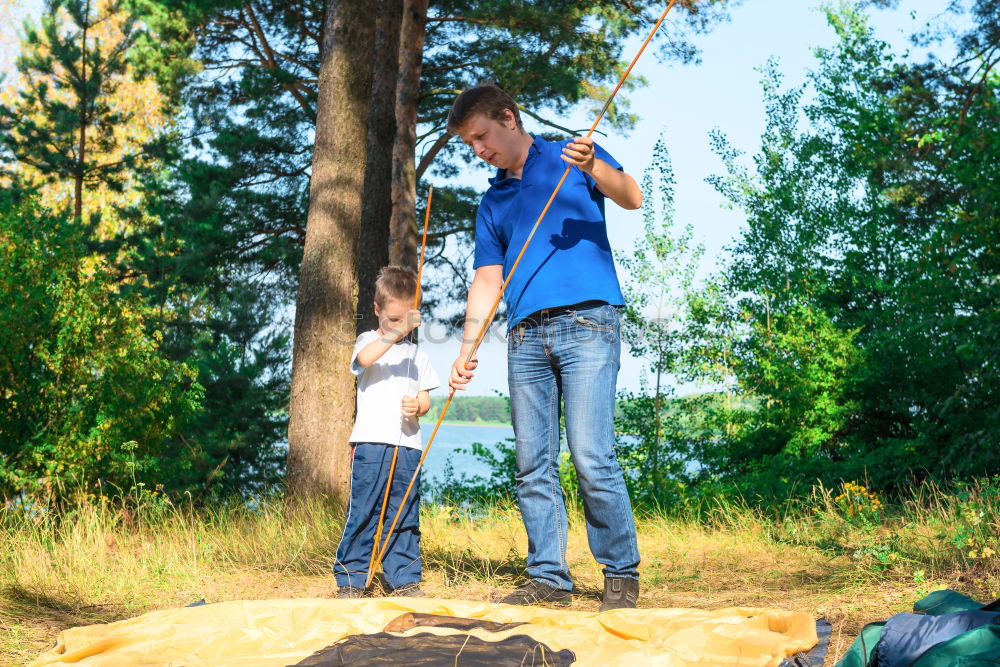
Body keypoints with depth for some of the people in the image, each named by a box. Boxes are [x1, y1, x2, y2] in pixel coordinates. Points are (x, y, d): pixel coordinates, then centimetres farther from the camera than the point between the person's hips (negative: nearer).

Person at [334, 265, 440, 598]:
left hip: (407, 445, 4)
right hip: (371, 443, -4)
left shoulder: (416, 354, 18)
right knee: (363, 513, -5)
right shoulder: (368, 341, 6)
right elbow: (364, 358, -19)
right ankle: (350, 578, 2)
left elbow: (425, 398, 14)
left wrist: (418, 406, -10)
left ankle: (405, 578, 12)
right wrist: (395, 332, -29)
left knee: (405, 515, 5)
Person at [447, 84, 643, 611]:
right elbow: (487, 280, 17)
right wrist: (467, 349, 5)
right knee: (533, 467, 2)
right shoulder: (492, 202, 22)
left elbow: (631, 198, -6)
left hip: (586, 324, -5)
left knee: (592, 459, -13)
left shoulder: (572, 155, 10)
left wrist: (593, 168, -26)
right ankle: (548, 576, 9)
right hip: (525, 337, 6)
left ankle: (622, 574, -2)